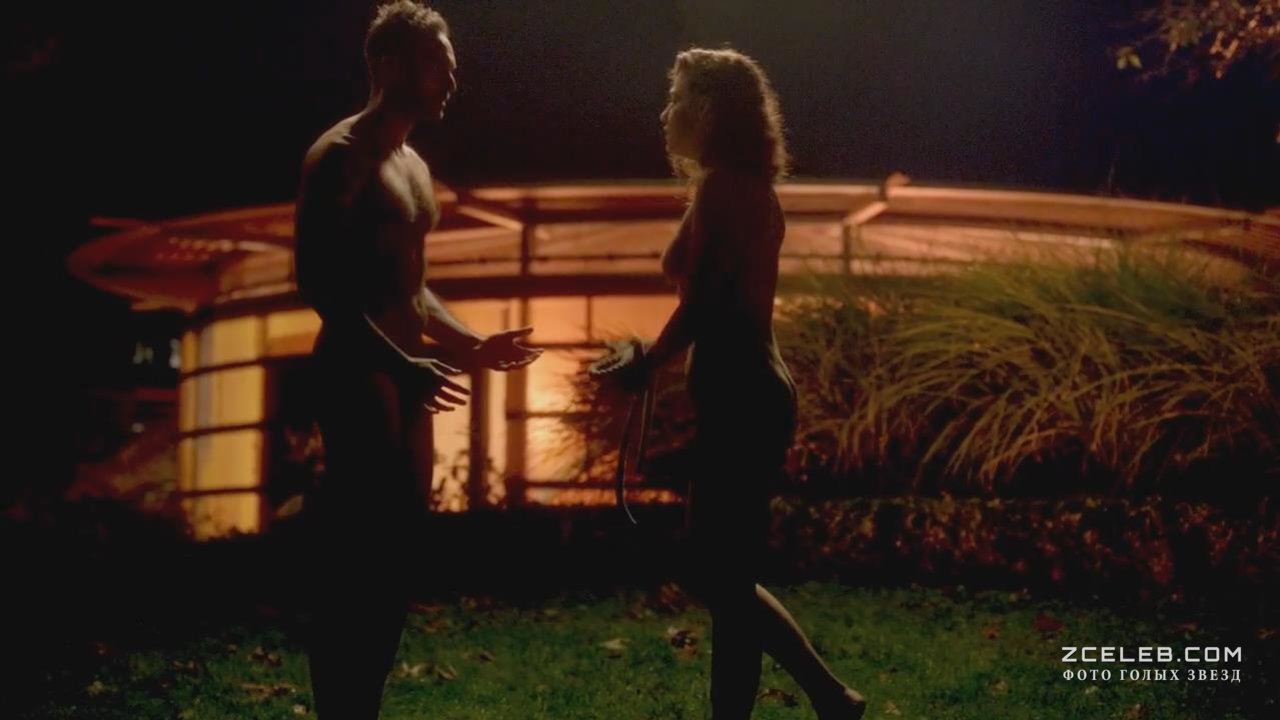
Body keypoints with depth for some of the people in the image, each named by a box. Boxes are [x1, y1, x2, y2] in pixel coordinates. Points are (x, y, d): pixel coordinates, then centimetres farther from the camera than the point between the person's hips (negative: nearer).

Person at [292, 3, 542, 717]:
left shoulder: (415, 167, 20)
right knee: (359, 557, -8)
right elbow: (320, 282, -18)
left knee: (399, 548, 10)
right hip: (359, 375, -9)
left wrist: (471, 345, 16)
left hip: (404, 376, 9)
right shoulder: (343, 155, -8)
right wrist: (400, 362, -26)